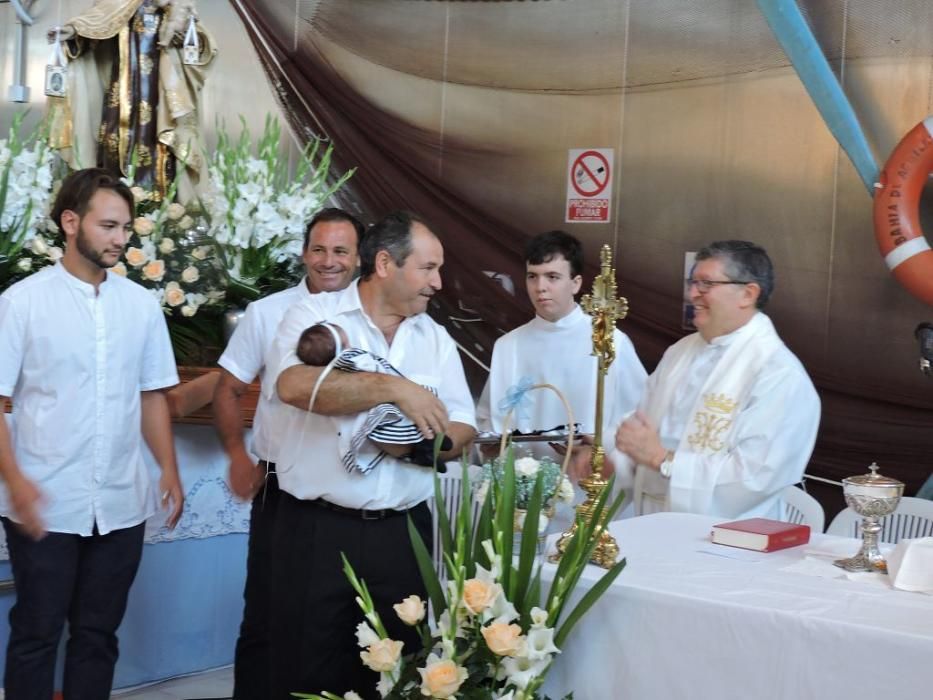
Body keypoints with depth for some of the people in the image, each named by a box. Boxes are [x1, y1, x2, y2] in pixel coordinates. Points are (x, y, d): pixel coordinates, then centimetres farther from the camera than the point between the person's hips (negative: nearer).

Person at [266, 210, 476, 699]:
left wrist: (420, 442, -14)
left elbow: (462, 429, 8)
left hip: (403, 532, 4)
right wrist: (394, 388, -25)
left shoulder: (436, 339, 10)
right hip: (318, 530, -4)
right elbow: (295, 386, -24)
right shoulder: (314, 316, -4)